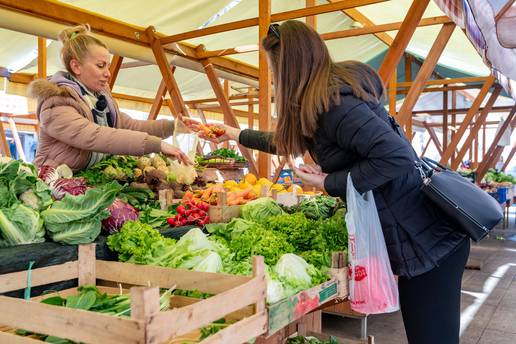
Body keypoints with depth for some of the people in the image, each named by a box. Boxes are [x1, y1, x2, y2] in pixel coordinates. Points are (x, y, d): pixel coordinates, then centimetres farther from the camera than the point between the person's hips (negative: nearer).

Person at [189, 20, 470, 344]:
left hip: (428, 238, -10)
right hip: (421, 233, 10)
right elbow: (288, 141, 27)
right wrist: (236, 134, 37)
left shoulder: (332, 102, -21)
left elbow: (397, 157, -31)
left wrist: (328, 182, -20)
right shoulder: (327, 93, 10)